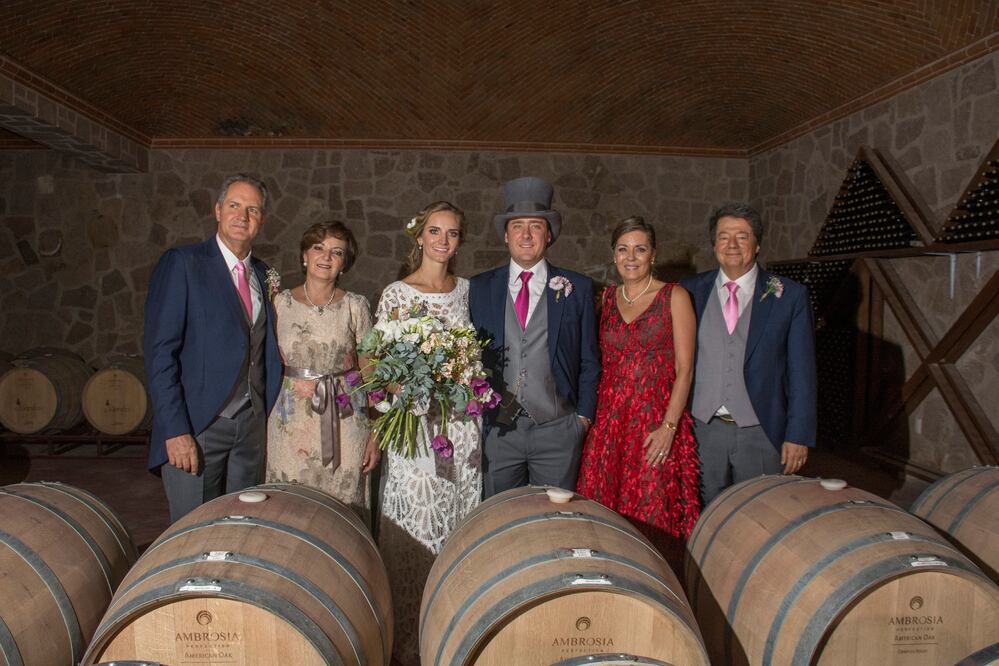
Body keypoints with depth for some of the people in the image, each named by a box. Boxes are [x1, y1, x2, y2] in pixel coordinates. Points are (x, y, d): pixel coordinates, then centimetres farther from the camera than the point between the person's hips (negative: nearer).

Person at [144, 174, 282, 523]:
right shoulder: (182, 263, -6)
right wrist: (175, 431, -16)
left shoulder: (263, 273, 12)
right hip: (196, 425, -5)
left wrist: (268, 414, 6)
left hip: (253, 424, 5)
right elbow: (159, 351, -11)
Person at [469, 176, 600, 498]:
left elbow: (589, 359, 5)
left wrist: (584, 415, -1)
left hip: (558, 427, -1)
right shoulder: (480, 287, 4)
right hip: (496, 428, 1)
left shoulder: (577, 288, 2)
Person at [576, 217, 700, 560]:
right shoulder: (607, 297, 11)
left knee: (652, 515, 0)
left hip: (657, 420, -4)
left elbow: (685, 369, -7)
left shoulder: (674, 296, -2)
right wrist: (593, 413, 4)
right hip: (609, 419, 4)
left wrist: (668, 426, -15)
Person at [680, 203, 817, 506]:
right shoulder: (691, 290, 4)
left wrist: (799, 435, -5)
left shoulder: (789, 296, -1)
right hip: (703, 428, 2)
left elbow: (802, 371, -1)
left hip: (761, 432, -1)